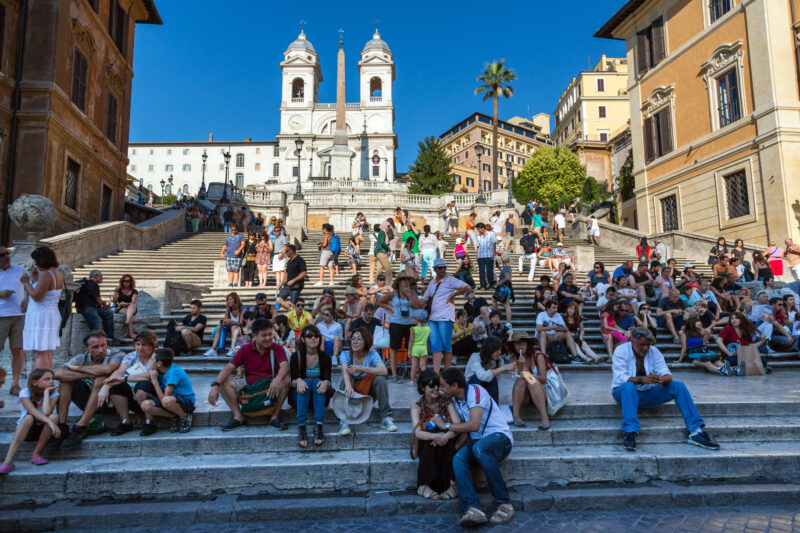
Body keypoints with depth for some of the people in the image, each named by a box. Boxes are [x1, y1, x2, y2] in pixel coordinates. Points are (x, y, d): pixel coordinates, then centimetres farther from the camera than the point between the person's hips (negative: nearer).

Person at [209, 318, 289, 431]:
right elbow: (229, 367, -7)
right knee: (224, 382, -15)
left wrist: (277, 380, -44)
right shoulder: (246, 349, 2)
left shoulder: (277, 349, -3)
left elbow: (284, 366, -22)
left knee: (286, 379, -29)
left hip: (270, 391, -2)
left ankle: (274, 416, -19)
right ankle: (238, 417, -14)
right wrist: (215, 385, -25)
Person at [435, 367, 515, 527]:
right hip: (476, 440, 6)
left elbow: (474, 425, -22)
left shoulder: (475, 391, -13)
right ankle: (472, 509, -39)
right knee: (458, 458, -26)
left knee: (479, 447, -39)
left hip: (499, 436, -6)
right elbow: (462, 427, 17)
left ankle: (505, 504, -30)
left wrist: (445, 425, -15)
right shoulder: (455, 399, 13)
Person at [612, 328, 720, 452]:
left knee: (678, 386, -14)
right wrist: (641, 380, -43)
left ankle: (696, 431, -15)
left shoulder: (654, 352, 1)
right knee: (629, 386, -40)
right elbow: (620, 378, -24)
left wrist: (662, 379, -34)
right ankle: (629, 434, -46)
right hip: (624, 392, -4)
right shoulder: (621, 351, -13)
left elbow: (667, 375, -8)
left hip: (648, 393, 5)